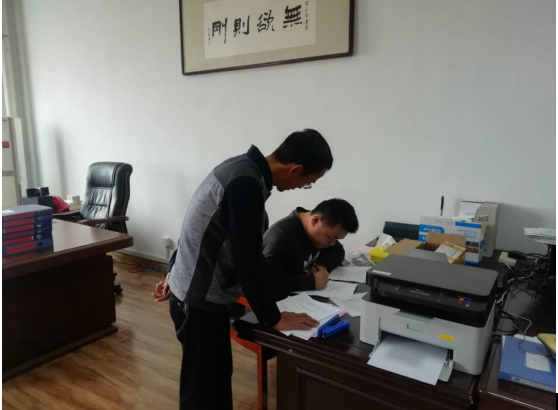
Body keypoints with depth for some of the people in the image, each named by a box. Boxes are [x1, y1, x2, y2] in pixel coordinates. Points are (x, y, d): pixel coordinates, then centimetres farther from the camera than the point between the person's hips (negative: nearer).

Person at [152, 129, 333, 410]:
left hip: (199, 291, 10)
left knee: (217, 376, 22)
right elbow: (247, 258, -27)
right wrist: (273, 318, -16)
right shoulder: (246, 183, -27)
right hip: (199, 301, -10)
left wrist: (176, 273, 21)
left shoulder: (244, 168, 5)